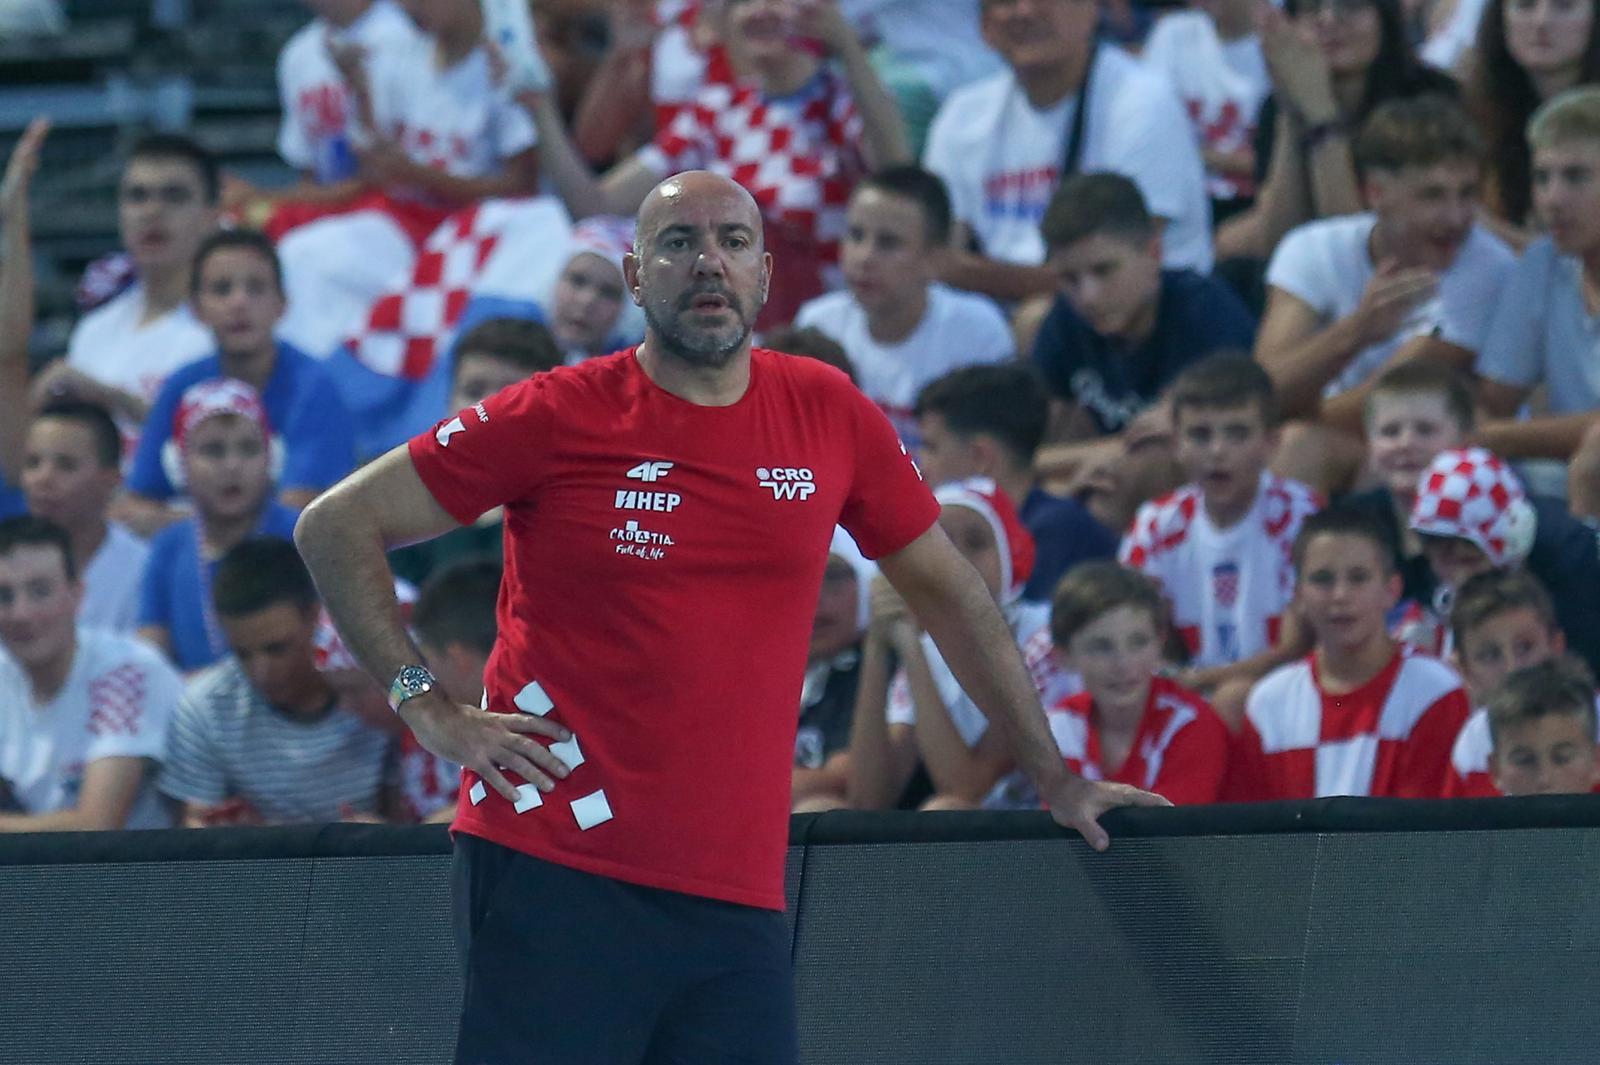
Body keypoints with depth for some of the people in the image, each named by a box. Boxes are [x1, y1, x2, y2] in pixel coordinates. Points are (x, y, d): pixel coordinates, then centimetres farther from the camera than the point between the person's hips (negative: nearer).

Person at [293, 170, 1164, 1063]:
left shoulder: (831, 416, 7)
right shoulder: (560, 417, -2)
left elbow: (946, 588, 20)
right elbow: (337, 528, 3)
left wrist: (1055, 777, 24)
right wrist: (429, 709, -5)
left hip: (739, 888, 3)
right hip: (558, 871, -3)